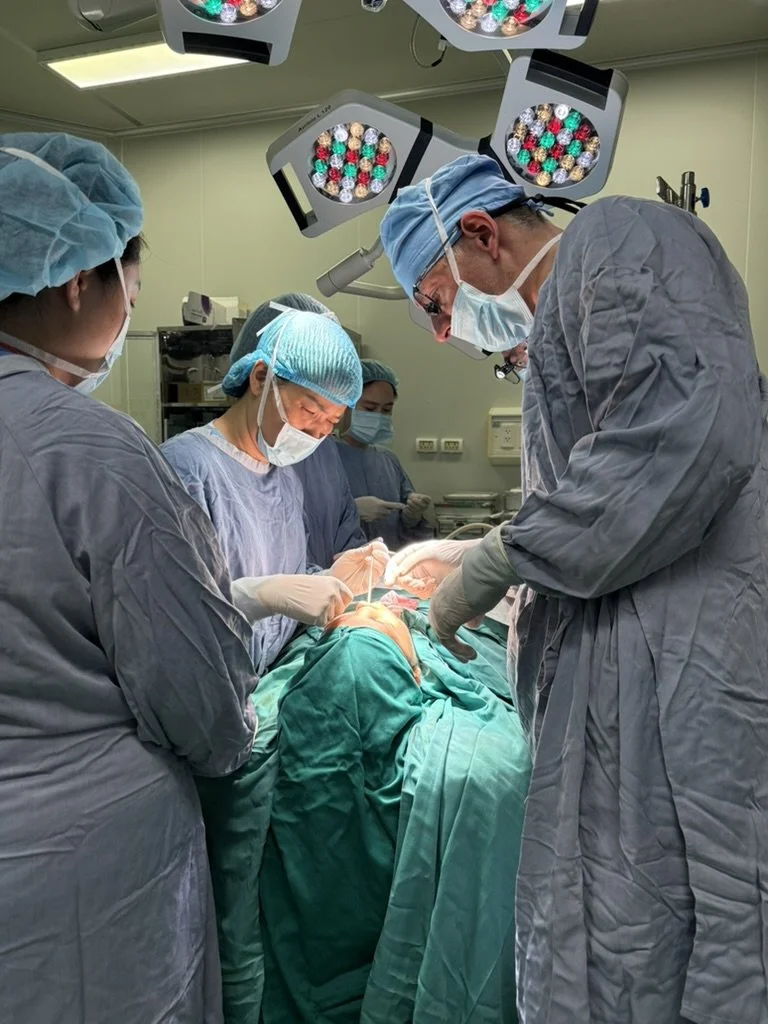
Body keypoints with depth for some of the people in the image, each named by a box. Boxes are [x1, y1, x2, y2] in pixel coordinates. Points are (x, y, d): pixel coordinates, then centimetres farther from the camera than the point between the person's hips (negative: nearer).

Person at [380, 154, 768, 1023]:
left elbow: (691, 432, -21)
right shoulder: (565, 322, 26)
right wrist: (476, 561, 20)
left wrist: (495, 566, -13)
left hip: (679, 675, -9)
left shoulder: (618, 240, -2)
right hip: (621, 688, 10)